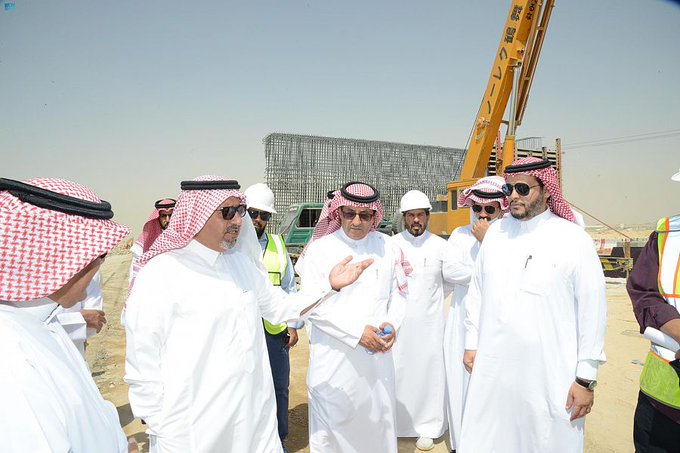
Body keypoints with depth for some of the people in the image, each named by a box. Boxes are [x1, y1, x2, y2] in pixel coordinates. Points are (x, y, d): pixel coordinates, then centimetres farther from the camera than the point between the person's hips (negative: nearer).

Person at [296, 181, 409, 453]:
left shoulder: (387, 247, 3)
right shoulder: (319, 249, -7)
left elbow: (399, 293, 10)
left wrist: (392, 324, -9)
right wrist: (357, 332, -16)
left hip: (377, 352, 3)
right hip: (333, 355, -2)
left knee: (379, 417, 16)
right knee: (332, 420, 8)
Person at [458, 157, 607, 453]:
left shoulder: (573, 239, -6)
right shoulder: (495, 232, 5)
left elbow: (592, 310, -5)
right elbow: (476, 292, 10)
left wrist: (586, 379, -4)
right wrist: (471, 344, 10)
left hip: (550, 377, -3)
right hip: (491, 372, 3)